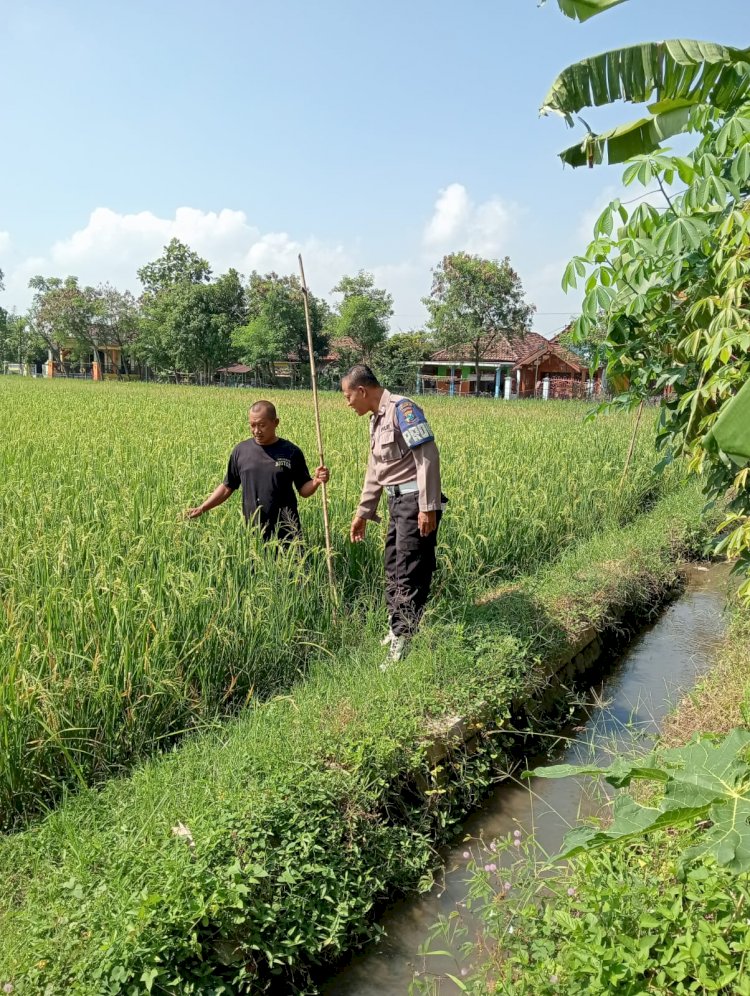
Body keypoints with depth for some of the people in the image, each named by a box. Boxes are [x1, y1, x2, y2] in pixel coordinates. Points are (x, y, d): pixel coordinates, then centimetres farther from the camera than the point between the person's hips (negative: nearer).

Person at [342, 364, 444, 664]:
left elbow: (428, 456, -20)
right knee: (393, 568, 15)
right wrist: (362, 513, 25)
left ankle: (404, 642, -1)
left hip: (416, 502, -10)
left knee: (409, 574, -6)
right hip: (397, 501, 10)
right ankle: (396, 630, 28)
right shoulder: (377, 419, 16)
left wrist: (428, 507, -23)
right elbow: (375, 471, 23)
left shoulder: (402, 409, -13)